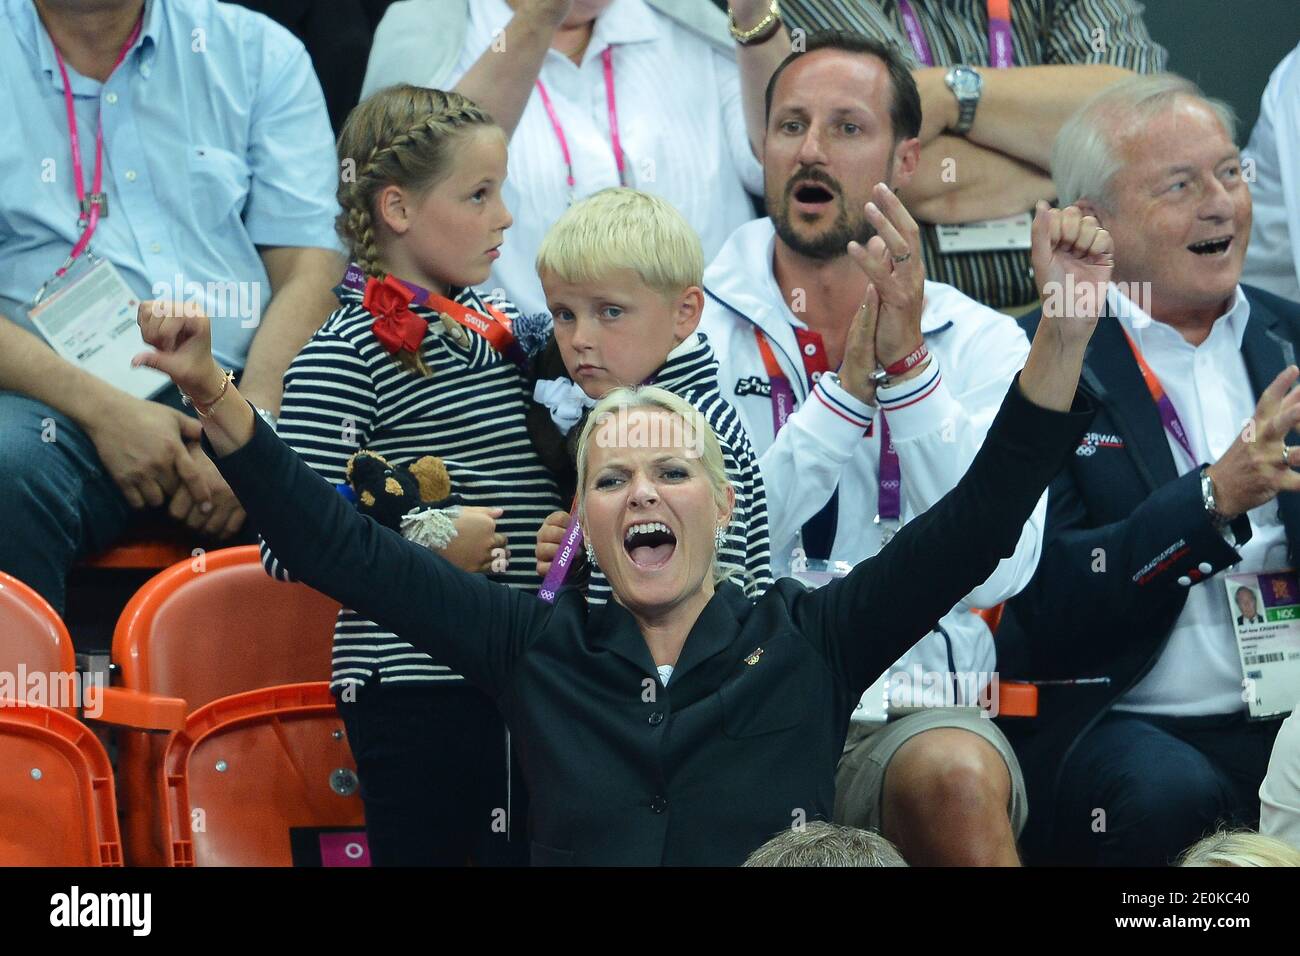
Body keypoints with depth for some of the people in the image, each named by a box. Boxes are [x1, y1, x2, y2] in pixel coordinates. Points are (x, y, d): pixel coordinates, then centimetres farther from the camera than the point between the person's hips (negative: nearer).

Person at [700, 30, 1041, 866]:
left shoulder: (981, 343, 10)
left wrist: (909, 367, -13)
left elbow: (997, 568, -5)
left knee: (954, 774, -35)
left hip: (913, 709, 1)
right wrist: (849, 388, -12)